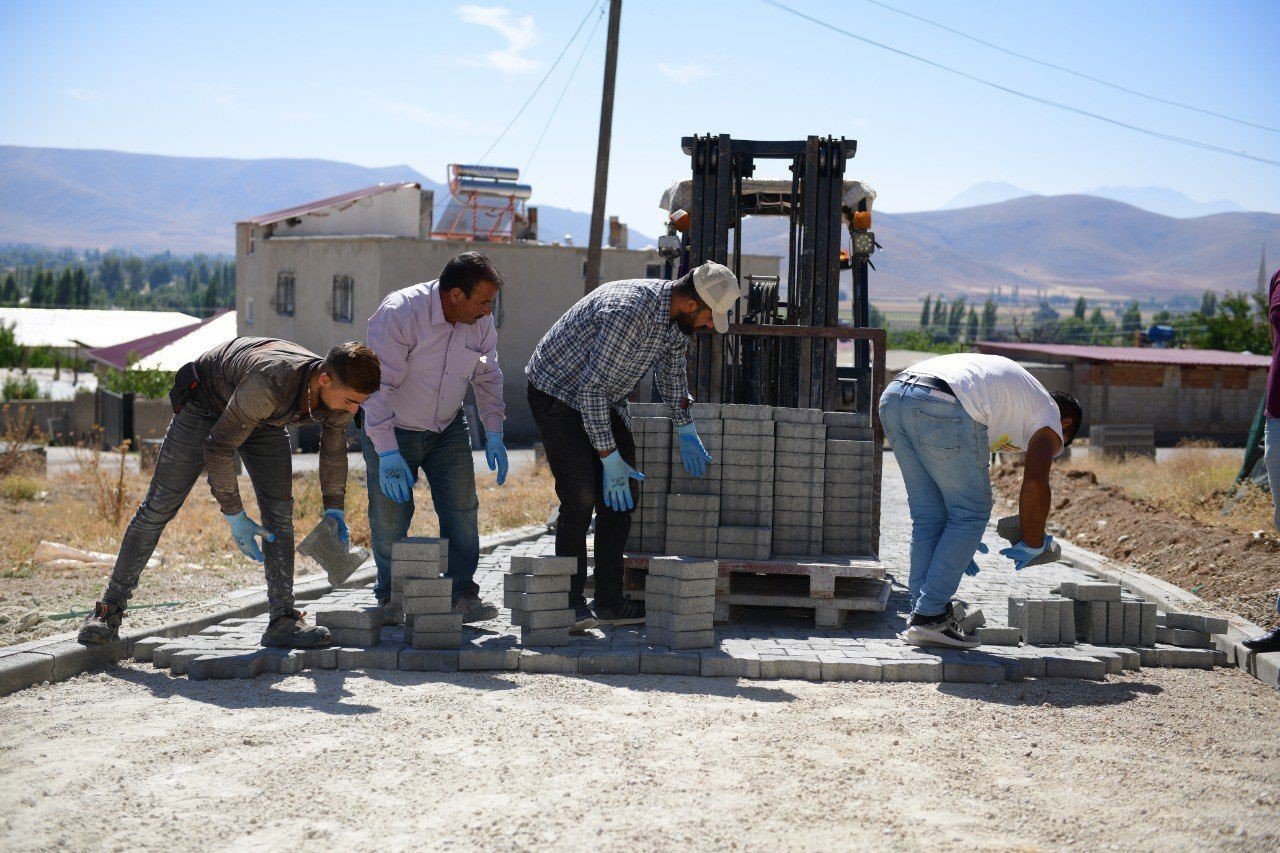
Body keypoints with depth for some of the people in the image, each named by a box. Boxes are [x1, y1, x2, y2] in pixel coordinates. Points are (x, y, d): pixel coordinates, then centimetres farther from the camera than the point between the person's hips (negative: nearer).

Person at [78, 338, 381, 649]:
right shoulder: (269, 382, -46)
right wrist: (234, 516, -29)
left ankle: (283, 620, -5)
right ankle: (110, 608, 2)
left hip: (265, 421, 6)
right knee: (160, 505, -5)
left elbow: (334, 449, 1)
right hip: (207, 401, -5)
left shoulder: (341, 393, -24)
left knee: (280, 513, -7)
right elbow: (218, 446, -34)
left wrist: (334, 508, 5)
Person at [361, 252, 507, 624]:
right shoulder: (398, 314, -27)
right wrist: (387, 452, -32)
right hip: (393, 429, -5)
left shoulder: (481, 322, -9)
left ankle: (462, 594, 6)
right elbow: (378, 386, -29)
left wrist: (493, 434, -2)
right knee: (390, 518, -4)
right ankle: (391, 597, 13)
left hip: (448, 429, 5)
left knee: (462, 510, -3)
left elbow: (488, 377, 6)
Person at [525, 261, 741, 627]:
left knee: (621, 499, 3)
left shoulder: (676, 316, -5)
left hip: (604, 402, 9)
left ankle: (610, 601, 8)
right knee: (581, 497, -18)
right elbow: (590, 387, -30)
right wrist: (609, 457, -27)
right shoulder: (628, 312, -33)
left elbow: (671, 369, 17)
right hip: (559, 394, -9)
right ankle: (570, 604, -9)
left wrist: (686, 432, 20)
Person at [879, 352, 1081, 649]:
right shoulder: (1050, 419, 20)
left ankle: (922, 614, 17)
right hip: (942, 404, -8)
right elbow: (1035, 484, 4)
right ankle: (930, 617, 3)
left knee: (927, 515, 18)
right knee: (971, 512, 7)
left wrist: (959, 541, 45)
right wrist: (1032, 545, 18)